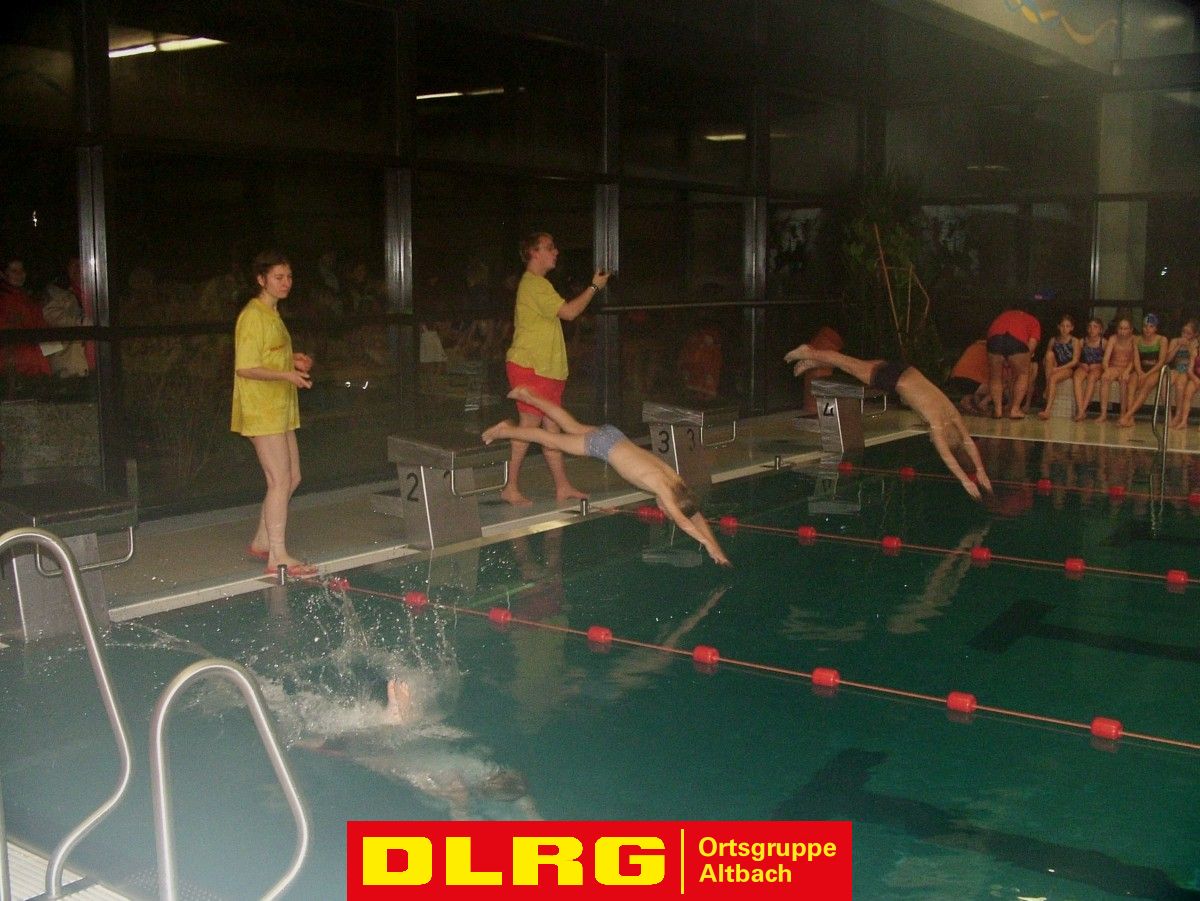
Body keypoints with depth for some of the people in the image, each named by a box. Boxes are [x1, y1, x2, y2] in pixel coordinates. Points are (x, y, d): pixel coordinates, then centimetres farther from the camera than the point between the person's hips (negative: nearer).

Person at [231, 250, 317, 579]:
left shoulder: (272, 314, 17)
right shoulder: (253, 316, -14)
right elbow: (245, 368, -19)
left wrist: (292, 360, 8)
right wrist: (286, 374, -26)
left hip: (279, 410, 10)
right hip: (261, 410, -10)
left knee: (291, 478, 13)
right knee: (280, 480, -10)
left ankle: (261, 541, 24)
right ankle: (278, 557, -6)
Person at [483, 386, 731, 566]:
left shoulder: (676, 482, -10)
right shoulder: (663, 487, -29)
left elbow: (695, 515, -2)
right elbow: (682, 520, -37)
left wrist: (716, 546, -7)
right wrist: (709, 544, -38)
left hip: (613, 436, 6)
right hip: (603, 444, -6)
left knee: (571, 426, 23)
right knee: (554, 440, 10)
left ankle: (527, 396, 39)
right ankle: (506, 431, 27)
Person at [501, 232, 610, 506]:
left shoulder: (537, 283, 20)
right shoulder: (534, 284, -15)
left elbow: (562, 313, 20)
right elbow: (568, 312, -19)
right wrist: (595, 287, -11)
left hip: (546, 368, 10)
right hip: (529, 367, -10)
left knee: (551, 426, 10)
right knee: (529, 425, -5)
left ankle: (562, 486, 13)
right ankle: (512, 488, 3)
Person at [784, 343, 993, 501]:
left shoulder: (953, 414, -9)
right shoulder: (937, 424, -25)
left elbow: (969, 442, 1)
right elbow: (946, 455, -30)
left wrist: (980, 471, -2)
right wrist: (965, 481, -33)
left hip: (904, 372, 6)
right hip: (893, 378, -6)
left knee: (853, 364, 21)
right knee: (848, 364, 12)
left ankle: (812, 355, 39)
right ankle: (809, 354, 31)